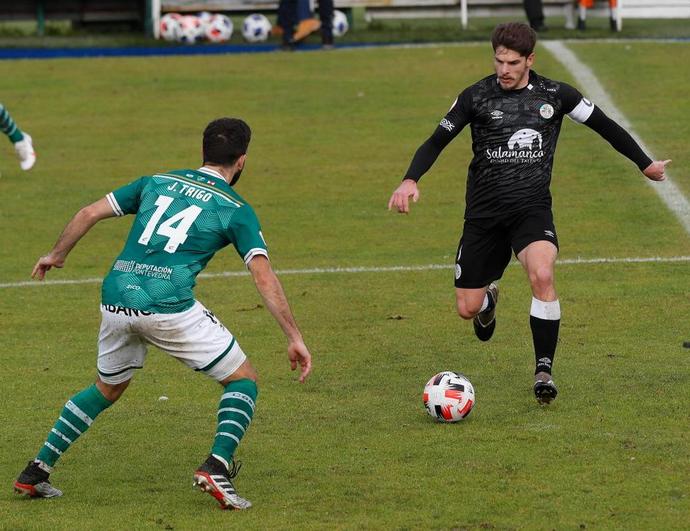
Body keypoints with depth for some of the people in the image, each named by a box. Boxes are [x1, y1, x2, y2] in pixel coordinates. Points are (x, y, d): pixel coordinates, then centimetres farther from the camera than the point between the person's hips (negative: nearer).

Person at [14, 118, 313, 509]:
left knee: (107, 389, 28)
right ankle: (218, 466, -10)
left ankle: (36, 472, 24)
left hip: (115, 299, 5)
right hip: (169, 307, -5)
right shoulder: (236, 209, 6)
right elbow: (264, 276, -3)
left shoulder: (158, 182, 19)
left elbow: (90, 214, 17)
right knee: (243, 379, 11)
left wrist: (57, 254, 33)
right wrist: (295, 337, -2)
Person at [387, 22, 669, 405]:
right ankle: (489, 297, 43)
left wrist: (645, 164, 21)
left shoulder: (555, 95, 0)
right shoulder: (476, 97, -2)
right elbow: (437, 141, 3)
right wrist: (410, 180, -15)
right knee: (467, 309, 2)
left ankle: (544, 370, -20)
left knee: (542, 275, -31)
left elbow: (604, 126, 13)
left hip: (533, 208, -1)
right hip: (484, 212, 1)